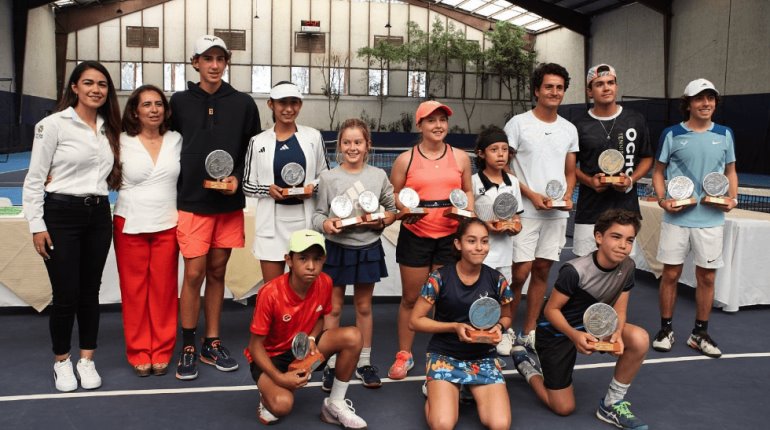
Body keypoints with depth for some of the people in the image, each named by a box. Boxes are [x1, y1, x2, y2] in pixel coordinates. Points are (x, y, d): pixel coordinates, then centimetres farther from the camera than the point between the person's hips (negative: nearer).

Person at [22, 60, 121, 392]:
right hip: (61, 215, -5)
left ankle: (87, 360, 23)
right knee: (66, 294, -1)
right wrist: (37, 225, -10)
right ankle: (61, 361, 19)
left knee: (90, 291, 10)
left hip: (99, 216, 5)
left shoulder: (108, 129, 10)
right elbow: (34, 179, -7)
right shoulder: (53, 124, -7)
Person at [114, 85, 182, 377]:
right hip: (130, 225, -1)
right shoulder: (122, 142, -1)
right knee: (134, 290, 5)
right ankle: (138, 353, 18)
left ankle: (161, 352, 18)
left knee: (164, 290, 5)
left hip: (167, 225, 1)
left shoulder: (176, 140, 4)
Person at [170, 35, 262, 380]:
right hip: (192, 204, -1)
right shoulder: (180, 102, 3)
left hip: (229, 205, 2)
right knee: (194, 274, -2)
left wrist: (237, 178, -8)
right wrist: (176, 193, 1)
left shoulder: (243, 104, 5)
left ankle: (212, 344, 22)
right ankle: (188, 348, 12)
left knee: (217, 272, 10)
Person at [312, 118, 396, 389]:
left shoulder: (378, 175, -2)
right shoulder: (328, 177, -7)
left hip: (368, 248, 2)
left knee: (364, 307, 14)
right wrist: (325, 223, -26)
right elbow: (318, 214, -5)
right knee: (333, 308, 7)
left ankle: (364, 363, 27)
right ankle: (331, 364, 21)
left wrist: (381, 221, -11)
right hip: (337, 248, -1)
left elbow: (393, 209, 8)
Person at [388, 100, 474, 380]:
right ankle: (404, 355, 22)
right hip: (415, 236, -1)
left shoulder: (460, 157, 5)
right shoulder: (406, 159, -1)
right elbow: (393, 195, 4)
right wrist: (405, 208, -15)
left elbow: (468, 191, 16)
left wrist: (468, 212, -2)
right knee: (411, 298, 7)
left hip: (450, 236, 2)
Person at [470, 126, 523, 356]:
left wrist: (515, 225, -10)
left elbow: (517, 216, 11)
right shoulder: (474, 182, -9)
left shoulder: (513, 181, 5)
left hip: (505, 250, 5)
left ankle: (504, 334, 33)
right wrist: (485, 225, -21)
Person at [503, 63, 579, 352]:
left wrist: (567, 196, -2)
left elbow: (570, 172, 17)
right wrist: (531, 195, -14)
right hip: (525, 211, -5)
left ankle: (529, 333, 20)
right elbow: (503, 167, -6)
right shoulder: (518, 123, -4)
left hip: (557, 213, 5)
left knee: (542, 271, 9)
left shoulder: (569, 129, 11)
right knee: (520, 273, -7)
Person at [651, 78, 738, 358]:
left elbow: (731, 171, 15)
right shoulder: (672, 134, 0)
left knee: (707, 276, 6)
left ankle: (700, 334, 20)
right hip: (677, 218, -2)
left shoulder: (725, 135, 7)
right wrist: (662, 199, -11)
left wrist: (732, 198, -3)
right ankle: (666, 330, 18)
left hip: (711, 219, 2)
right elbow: (658, 172, 5)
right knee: (670, 273, 3)